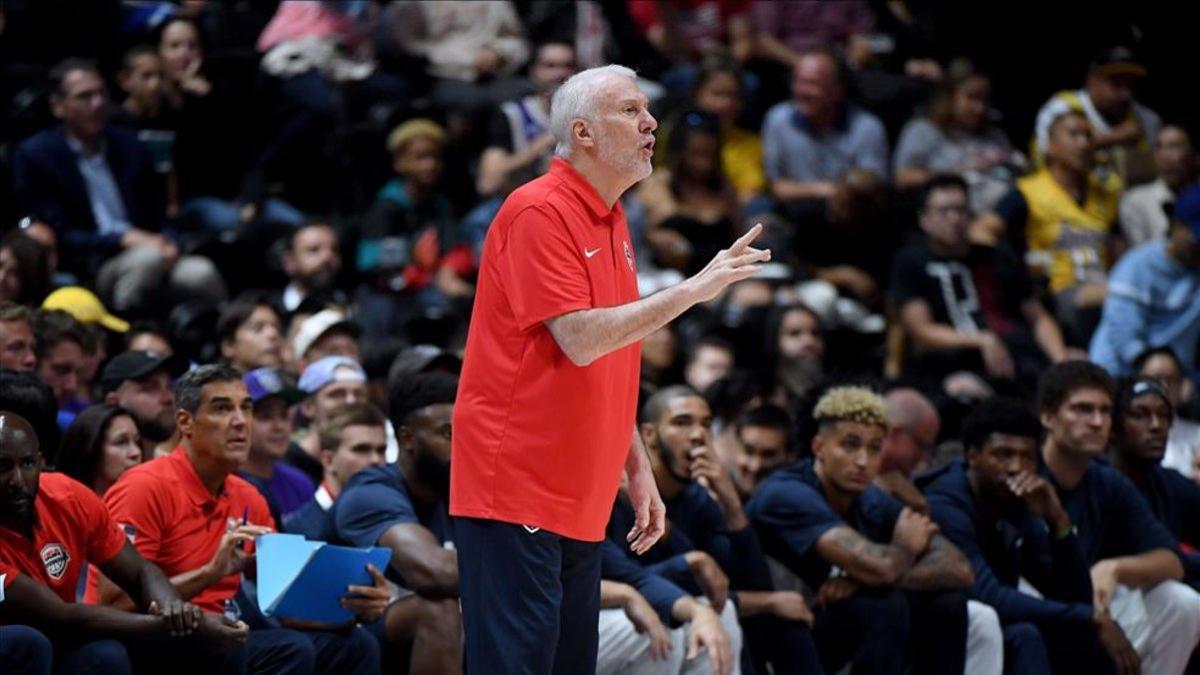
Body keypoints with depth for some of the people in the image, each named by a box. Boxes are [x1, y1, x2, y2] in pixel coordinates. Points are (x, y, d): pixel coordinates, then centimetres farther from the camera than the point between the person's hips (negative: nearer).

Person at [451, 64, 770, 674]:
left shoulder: (611, 224, 16)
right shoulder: (539, 212, -12)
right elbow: (581, 339, -22)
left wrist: (638, 471, 18)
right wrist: (693, 290, -18)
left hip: (580, 504, 9)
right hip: (515, 493, -9)